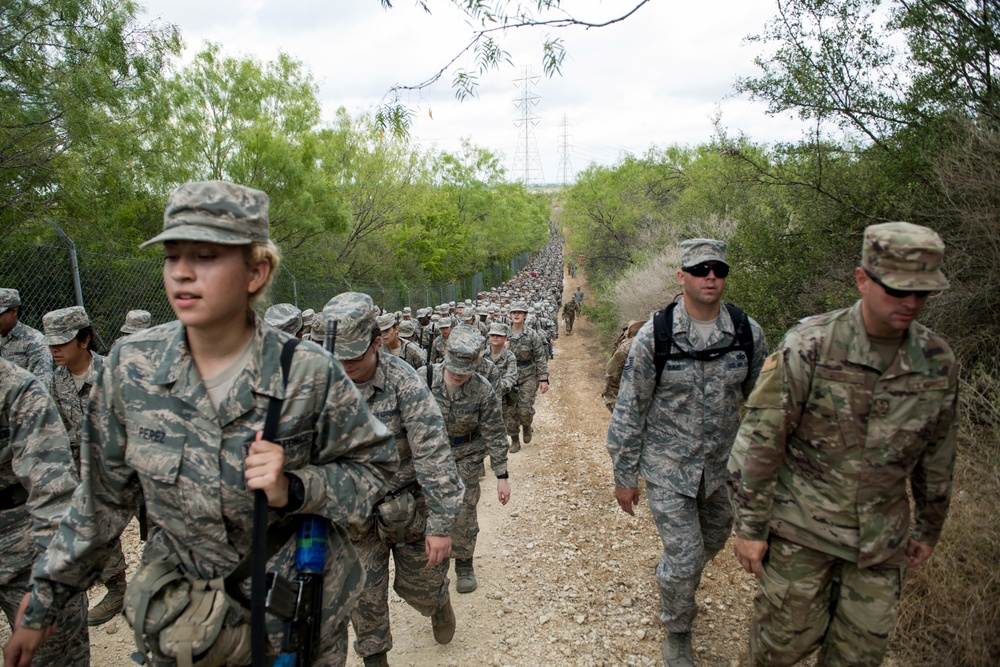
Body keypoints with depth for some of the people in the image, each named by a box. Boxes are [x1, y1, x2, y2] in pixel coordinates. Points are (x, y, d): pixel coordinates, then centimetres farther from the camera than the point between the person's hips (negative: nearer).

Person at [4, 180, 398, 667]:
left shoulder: (309, 374, -22)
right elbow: (102, 496, -1)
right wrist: (41, 605, 6)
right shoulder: (131, 366, -13)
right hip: (181, 604, 2)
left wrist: (295, 489, -27)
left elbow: (373, 465, -10)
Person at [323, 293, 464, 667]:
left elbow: (434, 456, -22)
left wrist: (441, 524, -22)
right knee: (364, 597, 11)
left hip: (407, 507, -2)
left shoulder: (404, 383, -21)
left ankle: (439, 602, 52)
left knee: (419, 587, 17)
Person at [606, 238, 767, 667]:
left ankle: (671, 579, 55)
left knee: (711, 542, 22)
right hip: (668, 468, -4)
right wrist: (624, 475, -6)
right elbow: (629, 411, -9)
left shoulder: (749, 334, -7)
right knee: (684, 558, -2)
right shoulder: (653, 336, -16)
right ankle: (677, 633, 27)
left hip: (721, 466, 4)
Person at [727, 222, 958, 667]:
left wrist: (929, 528, 19)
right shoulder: (809, 347, -17)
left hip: (880, 539, 4)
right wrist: (749, 526, -11)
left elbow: (937, 455, 11)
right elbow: (759, 441, -14)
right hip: (802, 529, -3)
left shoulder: (939, 362, -3)